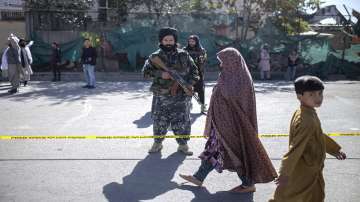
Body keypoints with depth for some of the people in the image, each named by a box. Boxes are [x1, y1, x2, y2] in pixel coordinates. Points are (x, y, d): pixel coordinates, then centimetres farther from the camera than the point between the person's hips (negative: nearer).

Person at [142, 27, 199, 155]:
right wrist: (160, 74, -19)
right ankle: (157, 143, 29)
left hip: (181, 96, 0)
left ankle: (183, 144, 22)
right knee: (159, 121, 9)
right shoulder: (155, 57, 2)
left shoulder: (183, 55, 5)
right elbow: (145, 72, -5)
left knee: (182, 121, 5)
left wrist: (190, 83, -5)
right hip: (161, 96, 0)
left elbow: (194, 70, 10)